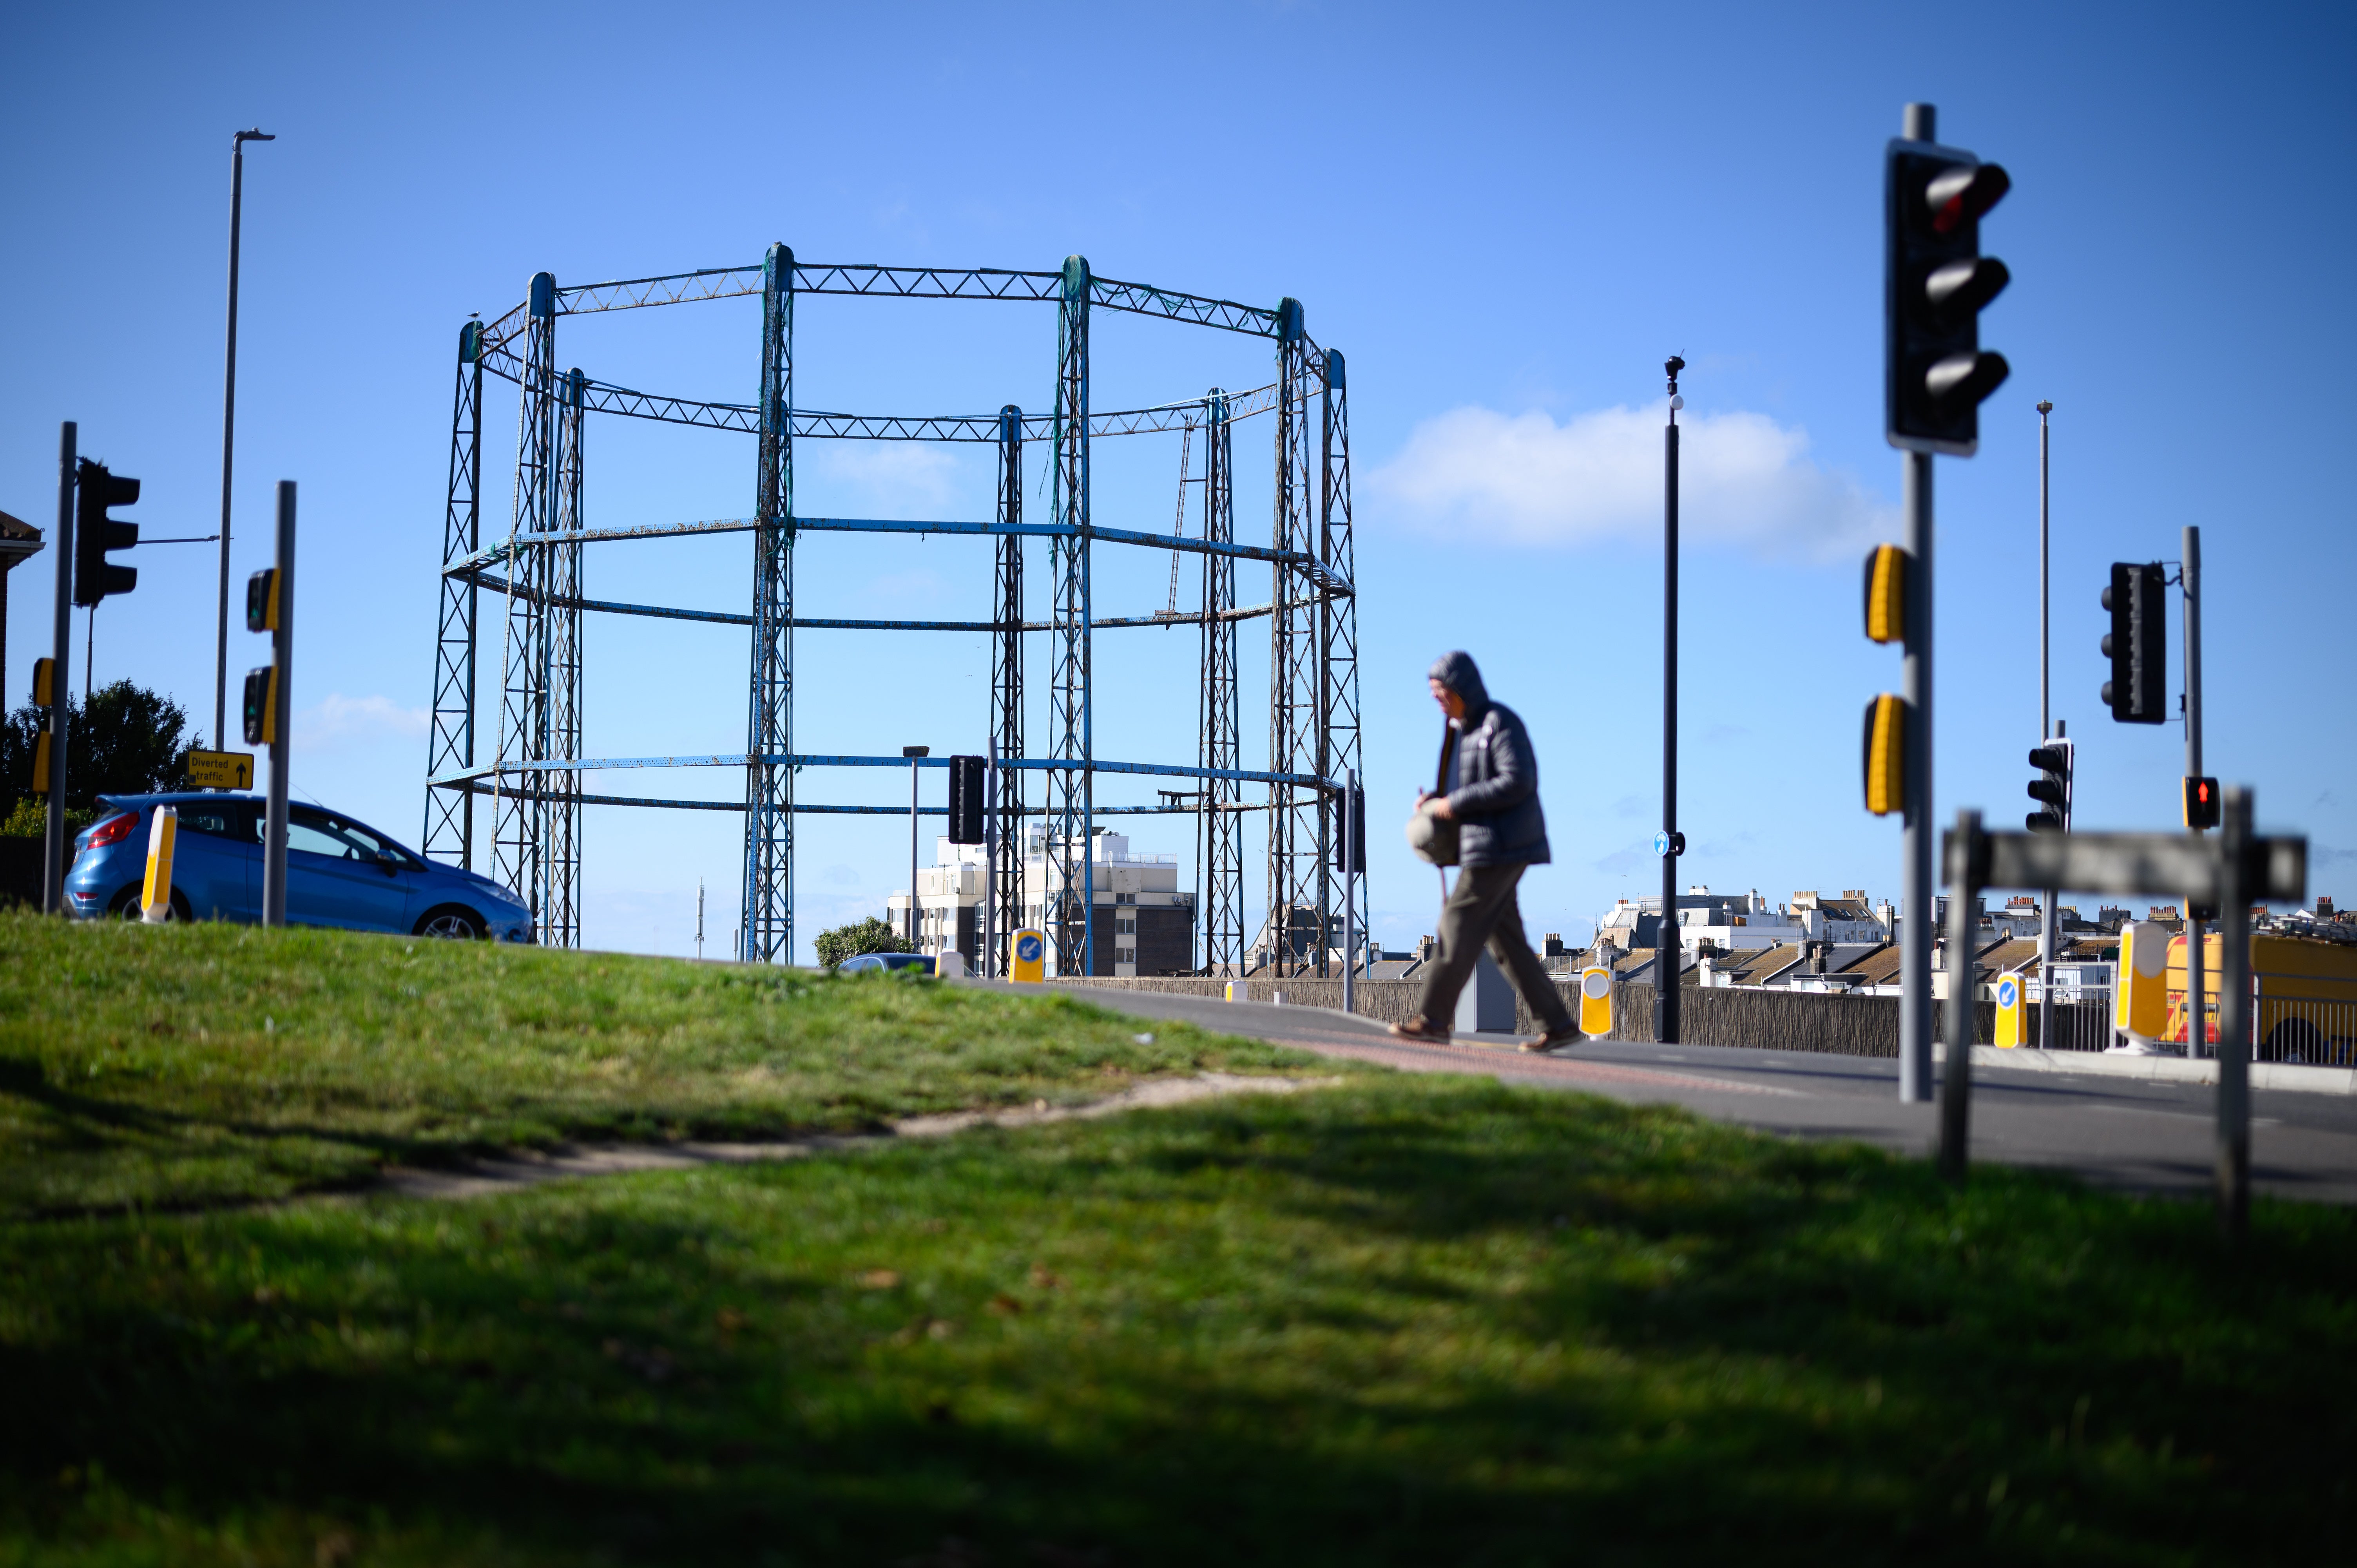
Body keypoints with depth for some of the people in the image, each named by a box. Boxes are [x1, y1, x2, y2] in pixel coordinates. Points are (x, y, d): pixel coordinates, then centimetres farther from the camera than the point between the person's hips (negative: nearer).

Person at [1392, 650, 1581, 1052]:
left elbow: (1517, 783, -21)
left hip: (1500, 848, -10)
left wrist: (1455, 803, -18)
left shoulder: (1500, 723, -11)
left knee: (1459, 925, -9)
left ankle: (1433, 1018, -5)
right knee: (1504, 939, 6)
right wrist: (1434, 800, 5)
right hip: (1481, 846, 10)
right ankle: (1558, 1023, 7)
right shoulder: (1466, 730, 19)